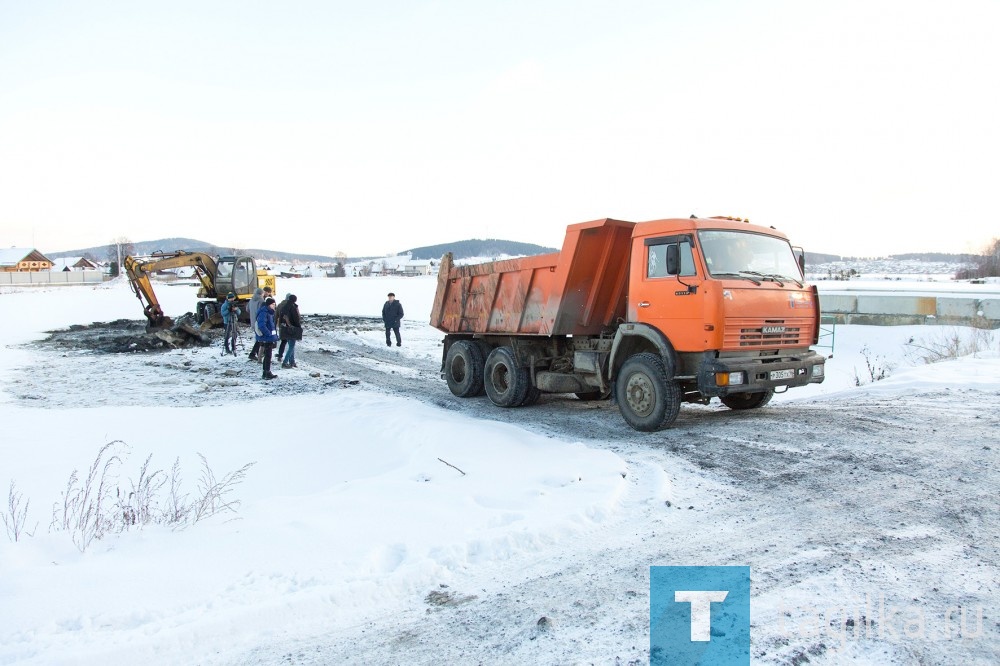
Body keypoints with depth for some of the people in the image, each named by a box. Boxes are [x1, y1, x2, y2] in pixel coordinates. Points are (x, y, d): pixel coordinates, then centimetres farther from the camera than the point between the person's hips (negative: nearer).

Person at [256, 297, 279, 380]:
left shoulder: (269, 313, 14)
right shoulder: (263, 313, -17)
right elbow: (261, 325, -27)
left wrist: (275, 335, 14)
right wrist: (269, 334, -21)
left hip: (269, 339, 10)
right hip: (266, 339, -10)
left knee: (267, 356, 15)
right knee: (268, 356, -4)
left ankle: (266, 373, 23)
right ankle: (267, 373, 2)